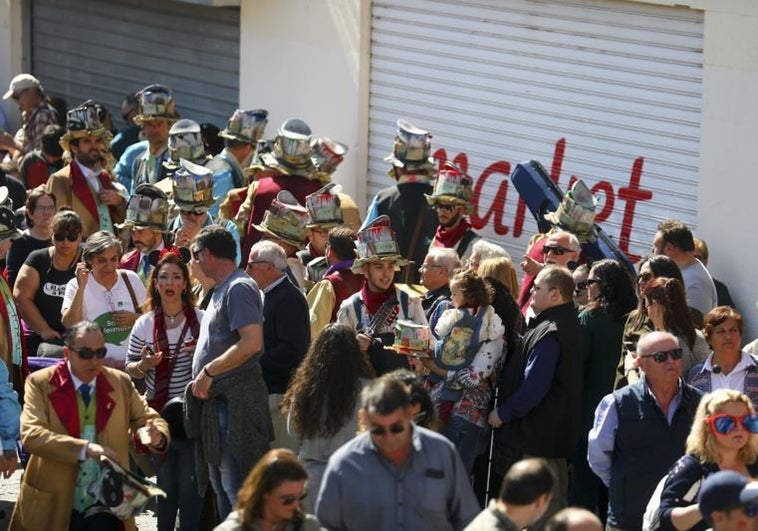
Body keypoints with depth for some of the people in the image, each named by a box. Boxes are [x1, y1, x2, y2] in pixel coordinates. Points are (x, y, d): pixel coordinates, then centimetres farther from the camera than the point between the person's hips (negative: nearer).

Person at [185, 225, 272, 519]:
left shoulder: (239, 288, -14)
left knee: (237, 484, -11)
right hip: (218, 398, 11)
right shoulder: (221, 289, 18)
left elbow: (252, 343, -24)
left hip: (236, 399, -11)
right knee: (221, 483, 17)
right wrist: (206, 375, 12)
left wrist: (208, 371, -20)